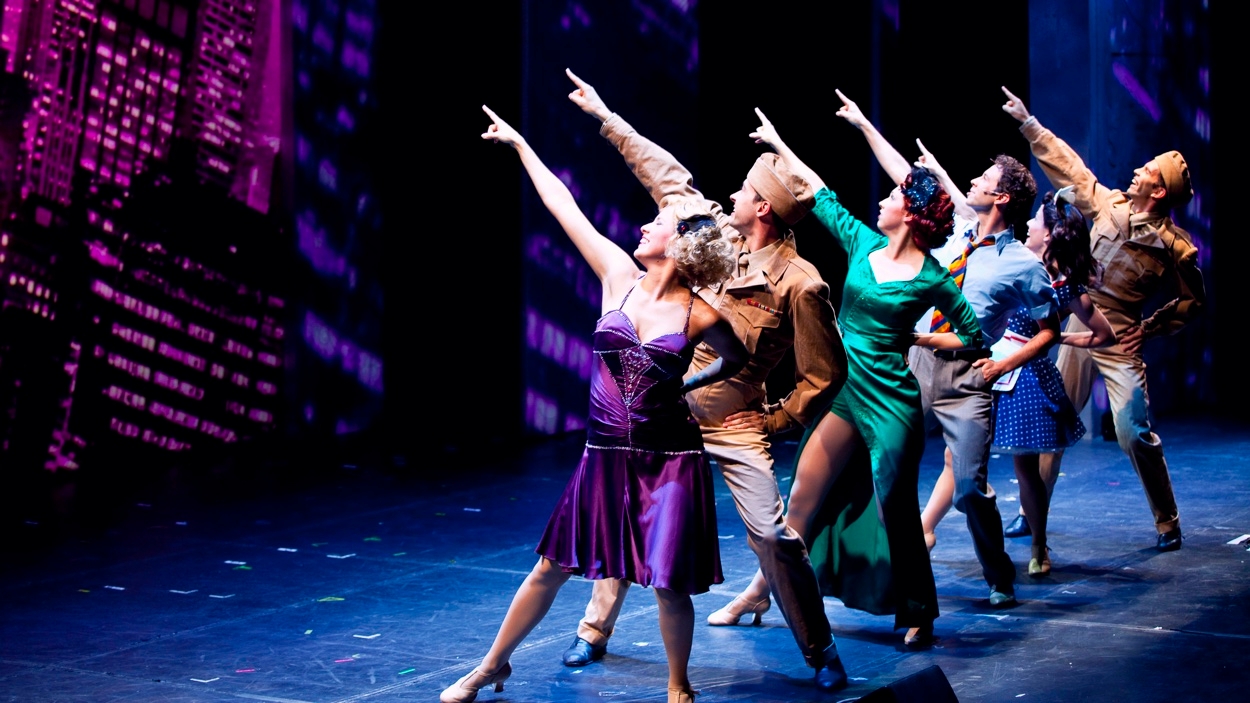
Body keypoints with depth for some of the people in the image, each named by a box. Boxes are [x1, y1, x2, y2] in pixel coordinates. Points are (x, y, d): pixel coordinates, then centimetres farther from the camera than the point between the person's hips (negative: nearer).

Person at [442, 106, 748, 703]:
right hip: (605, 454, 3)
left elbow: (738, 360, 14)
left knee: (670, 585, -2)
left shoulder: (702, 317, -7)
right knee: (551, 568, 10)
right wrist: (519, 143, 5)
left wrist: (686, 385, 8)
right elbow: (562, 204, 2)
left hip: (669, 460, -3)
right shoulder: (619, 276, -1)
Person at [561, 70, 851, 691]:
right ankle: (594, 632, 25)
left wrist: (772, 422, -9)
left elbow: (824, 374, -12)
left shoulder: (799, 283, -17)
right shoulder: (719, 235, -1)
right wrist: (603, 114, 11)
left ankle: (821, 653, 4)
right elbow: (666, 175, 8)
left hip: (732, 427, -6)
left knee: (773, 535, -11)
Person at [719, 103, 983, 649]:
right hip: (842, 390, 5)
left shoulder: (932, 280, -8)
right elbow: (821, 195, 14)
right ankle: (759, 591, 15)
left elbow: (974, 335, 0)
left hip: (891, 399, -5)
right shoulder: (864, 244, 5)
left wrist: (919, 340, -5)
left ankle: (916, 614, 18)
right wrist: (778, 144, 20)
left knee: (895, 510, 3)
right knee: (802, 498, 7)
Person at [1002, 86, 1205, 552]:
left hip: (1119, 343, -4)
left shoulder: (1173, 247, -10)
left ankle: (1167, 523, 6)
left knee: (1135, 434, -10)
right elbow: (1067, 166, 6)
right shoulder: (1109, 206, 1)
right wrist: (1028, 122, 5)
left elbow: (1192, 300, 2)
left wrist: (1149, 330, -5)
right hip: (1075, 331, 4)